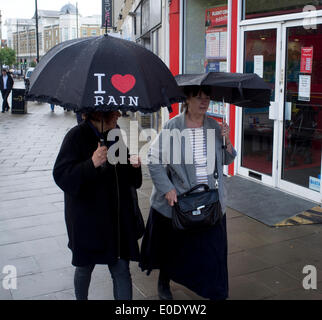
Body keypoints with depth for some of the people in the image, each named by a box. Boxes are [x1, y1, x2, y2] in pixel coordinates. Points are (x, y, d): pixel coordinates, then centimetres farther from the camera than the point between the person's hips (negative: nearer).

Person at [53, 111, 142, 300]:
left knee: (121, 269, 4)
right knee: (85, 267, 18)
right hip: (87, 218, -4)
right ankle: (81, 297, 45)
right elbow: (60, 175, -19)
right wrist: (92, 164, -32)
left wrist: (134, 165, -7)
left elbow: (127, 175, 16)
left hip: (118, 218, 4)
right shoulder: (77, 136, -14)